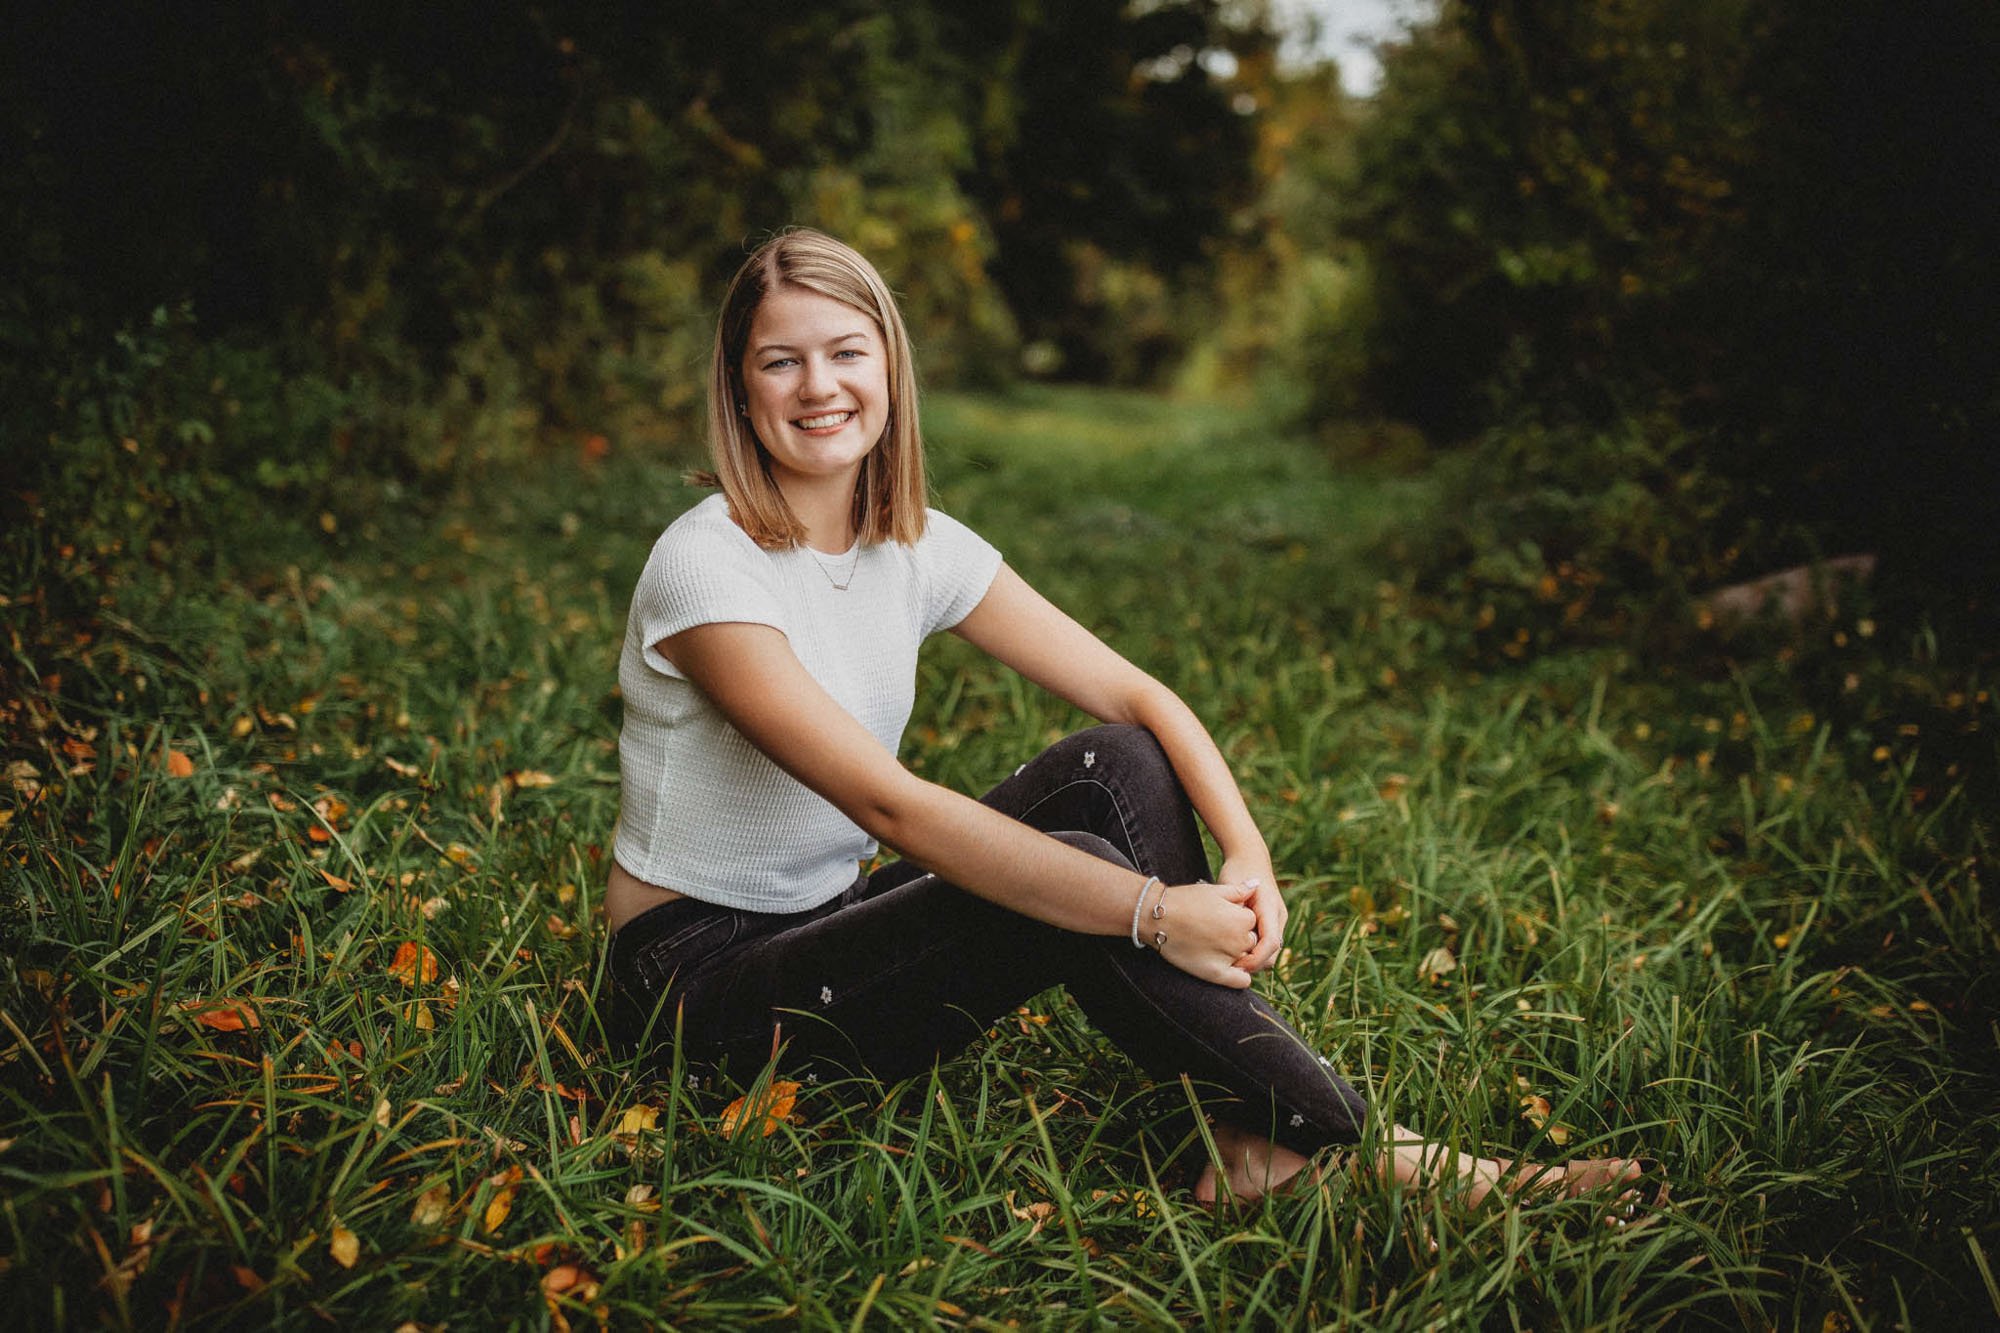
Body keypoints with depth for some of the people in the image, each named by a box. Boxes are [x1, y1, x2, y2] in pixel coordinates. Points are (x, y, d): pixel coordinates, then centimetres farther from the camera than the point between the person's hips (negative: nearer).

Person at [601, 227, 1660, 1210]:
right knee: (1078, 884, -27)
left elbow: (1141, 698, -4)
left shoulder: (919, 548, -1)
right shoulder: (707, 568, -21)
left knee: (1119, 765, -14)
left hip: (836, 922, 6)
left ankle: (1256, 1143, -19)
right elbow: (888, 805, -31)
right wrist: (1151, 911, -33)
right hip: (696, 978, -6)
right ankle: (1347, 1146, -15)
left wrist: (1247, 854, -22)